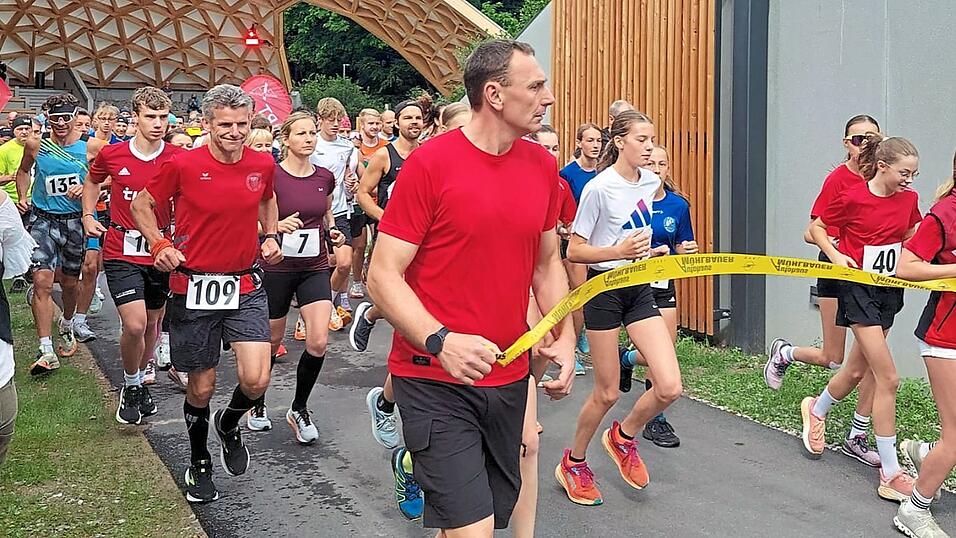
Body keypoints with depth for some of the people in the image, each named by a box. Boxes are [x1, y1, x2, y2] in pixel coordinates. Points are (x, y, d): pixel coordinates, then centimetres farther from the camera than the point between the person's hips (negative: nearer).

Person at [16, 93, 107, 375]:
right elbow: (24, 171, 17)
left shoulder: (91, 146, -7)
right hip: (43, 219, 0)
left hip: (75, 221, 1)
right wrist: (22, 197, 4)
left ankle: (67, 326, 45)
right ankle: (47, 352, -12)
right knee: (42, 281, -14)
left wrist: (87, 187, -16)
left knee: (70, 282, 15)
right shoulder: (35, 145, -3)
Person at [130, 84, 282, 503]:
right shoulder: (183, 165, -11)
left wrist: (271, 236, 7)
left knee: (256, 380, -11)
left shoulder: (263, 164, -1)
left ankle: (228, 424, 25)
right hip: (194, 286, -2)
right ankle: (199, 464, 35)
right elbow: (141, 205, 4)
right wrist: (159, 244, -11)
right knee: (202, 386, 9)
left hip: (245, 286, 2)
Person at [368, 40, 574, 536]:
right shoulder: (430, 163, -12)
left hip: (509, 378, 6)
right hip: (434, 379, -6)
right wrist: (440, 341, -25)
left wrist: (565, 337, 3)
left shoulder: (542, 166, 5)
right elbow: (383, 276, -12)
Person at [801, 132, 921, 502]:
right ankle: (890, 474, -3)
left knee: (857, 370, 18)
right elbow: (815, 229, -2)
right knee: (888, 379, -11)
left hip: (890, 290, 7)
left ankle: (817, 409, 48)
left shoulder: (908, 198, 2)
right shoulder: (852, 198, -15)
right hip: (859, 288, -7)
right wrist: (835, 254, -17)